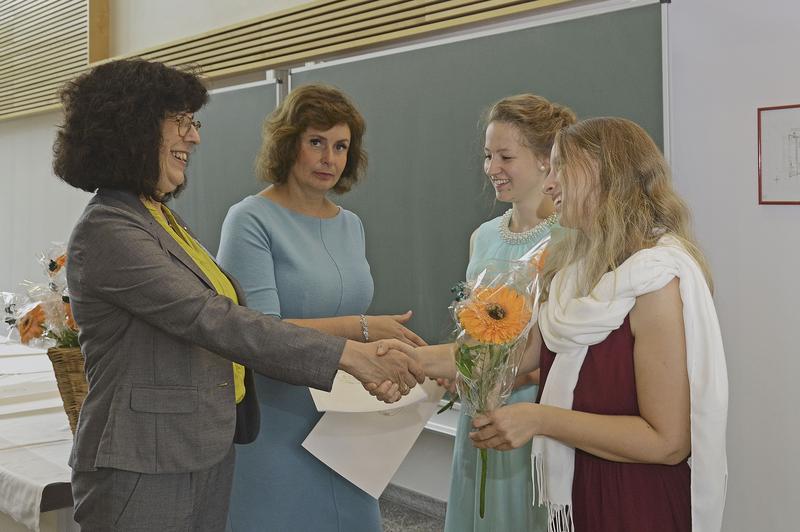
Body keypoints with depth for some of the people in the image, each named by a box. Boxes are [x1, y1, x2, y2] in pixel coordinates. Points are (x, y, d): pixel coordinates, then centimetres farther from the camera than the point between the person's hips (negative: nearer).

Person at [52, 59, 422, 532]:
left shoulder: (163, 219, 12)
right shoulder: (107, 231, -17)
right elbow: (213, 321, -24)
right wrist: (349, 355, -25)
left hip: (210, 455, 8)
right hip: (145, 470, -8)